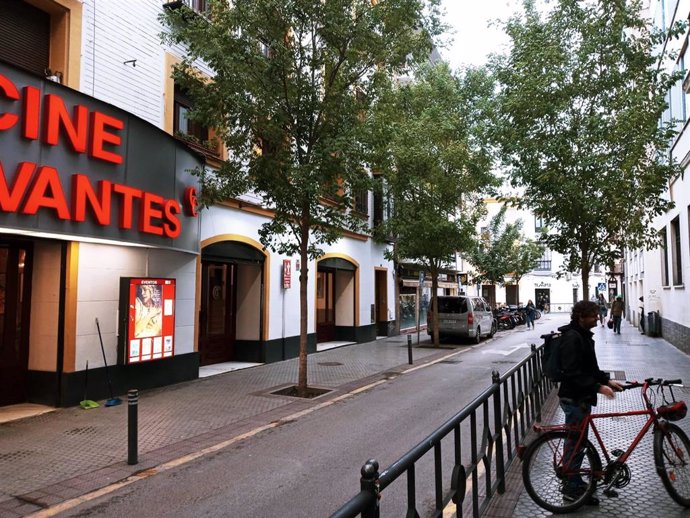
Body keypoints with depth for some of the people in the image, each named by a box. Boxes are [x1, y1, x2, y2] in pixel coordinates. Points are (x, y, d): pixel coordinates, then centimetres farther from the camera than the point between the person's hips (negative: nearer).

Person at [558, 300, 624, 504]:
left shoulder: (584, 335, 11)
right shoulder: (572, 338, -21)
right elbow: (573, 373, -26)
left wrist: (607, 380, 9)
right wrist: (599, 387, -26)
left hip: (581, 397, 10)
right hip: (574, 399, -10)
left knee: (576, 440, 19)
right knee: (575, 442, 0)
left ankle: (572, 481, 33)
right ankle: (572, 488, 13)